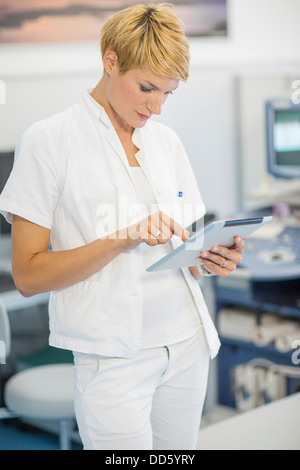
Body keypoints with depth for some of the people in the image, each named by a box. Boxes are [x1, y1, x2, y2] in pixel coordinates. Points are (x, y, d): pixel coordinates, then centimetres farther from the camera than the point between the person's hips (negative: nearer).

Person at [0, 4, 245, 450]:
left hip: (188, 344, 5)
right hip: (114, 357, -5)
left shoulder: (166, 141, 12)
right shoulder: (49, 141, -6)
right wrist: (121, 240, -20)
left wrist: (212, 258, -5)